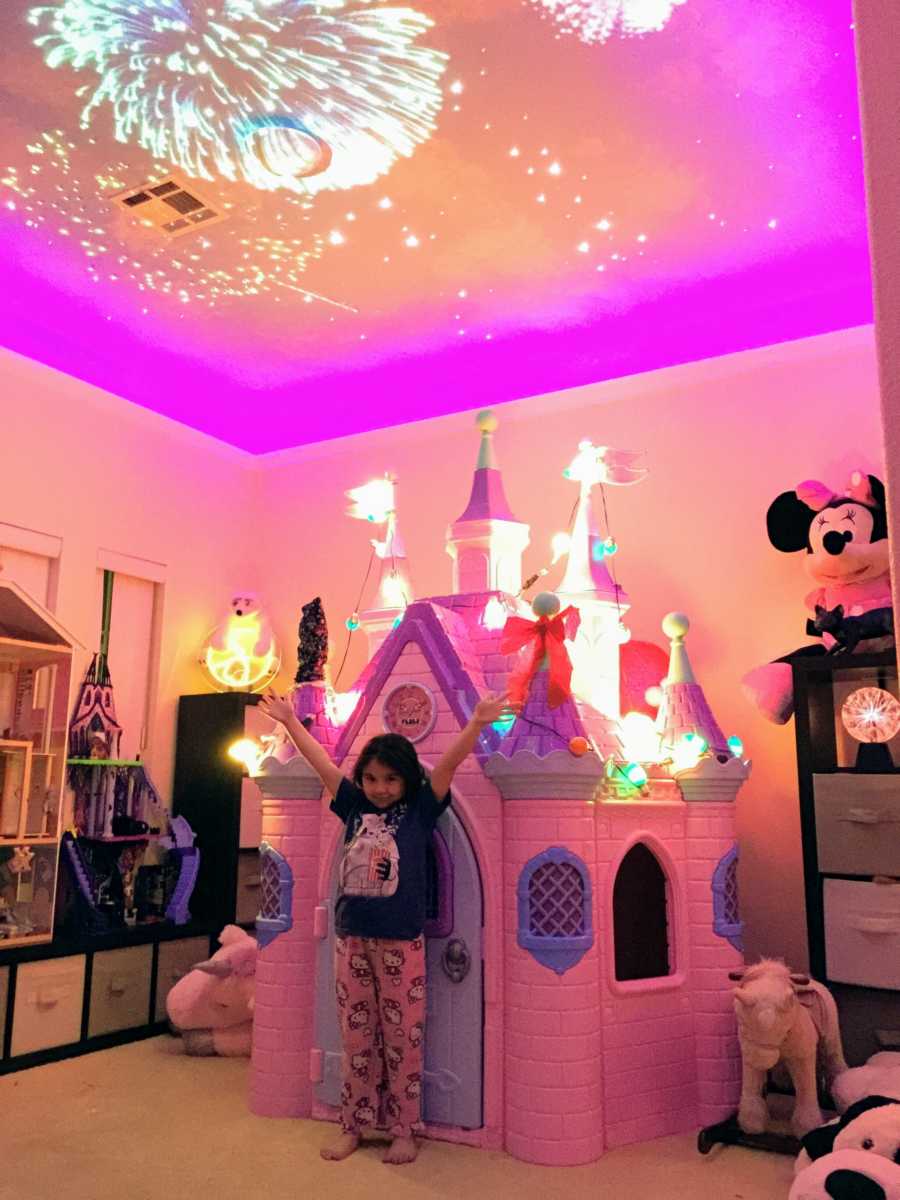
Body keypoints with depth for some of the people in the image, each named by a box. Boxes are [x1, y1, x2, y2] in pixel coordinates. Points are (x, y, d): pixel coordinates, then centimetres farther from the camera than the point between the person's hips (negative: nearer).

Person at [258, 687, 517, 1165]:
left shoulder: (420, 810, -3)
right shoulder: (354, 806, 6)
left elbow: (448, 764, -15)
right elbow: (320, 761, 8)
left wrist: (477, 723, -27)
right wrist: (289, 720, 11)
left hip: (401, 942, -3)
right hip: (351, 939, 4)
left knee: (402, 1038, 7)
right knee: (356, 1037, 14)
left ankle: (403, 1131, 20)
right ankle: (353, 1125, 27)